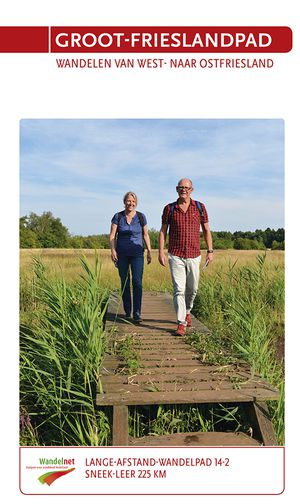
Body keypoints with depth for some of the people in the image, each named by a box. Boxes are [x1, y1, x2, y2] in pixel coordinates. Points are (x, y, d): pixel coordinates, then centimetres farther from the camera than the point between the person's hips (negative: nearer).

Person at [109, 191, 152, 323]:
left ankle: (137, 314, -10)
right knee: (125, 284, 5)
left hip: (137, 254, 0)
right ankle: (127, 312, 18)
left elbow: (145, 235, 9)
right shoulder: (118, 216, -1)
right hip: (122, 255, 1)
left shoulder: (141, 217, 1)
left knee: (137, 282, -11)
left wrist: (149, 251, 4)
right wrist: (112, 250, -15)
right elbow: (112, 235, -2)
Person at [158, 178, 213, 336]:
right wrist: (160, 252, -4)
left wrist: (210, 251, 2)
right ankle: (181, 324, -4)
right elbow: (163, 231, 4)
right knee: (179, 289, -7)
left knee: (192, 289, 14)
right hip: (176, 256, -2)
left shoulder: (200, 207, 3)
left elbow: (206, 230, 8)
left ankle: (187, 312, 41)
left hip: (194, 256, 2)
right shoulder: (169, 208, 1)